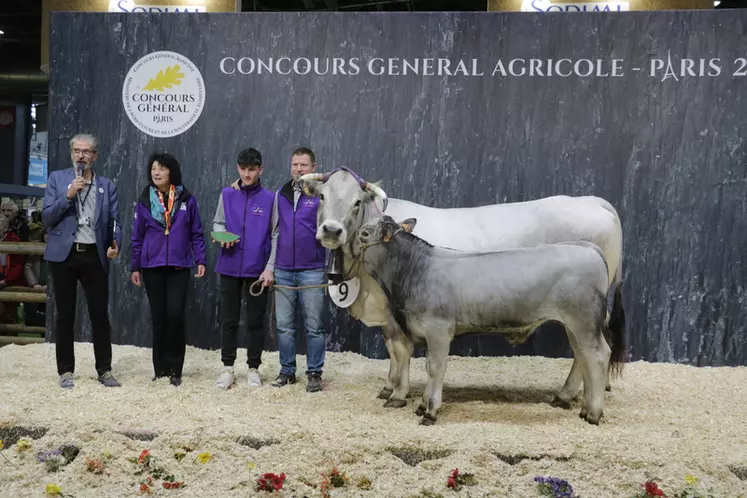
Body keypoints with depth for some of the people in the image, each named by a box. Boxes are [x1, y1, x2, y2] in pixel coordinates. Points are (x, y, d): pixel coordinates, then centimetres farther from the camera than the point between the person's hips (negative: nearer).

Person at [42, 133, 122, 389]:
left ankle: (104, 370, 10)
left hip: (94, 256, 1)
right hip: (64, 255, -1)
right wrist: (68, 196, -14)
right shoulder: (57, 179, 5)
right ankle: (66, 371, 14)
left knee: (100, 314, 0)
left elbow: (114, 222, 4)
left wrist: (115, 245, -15)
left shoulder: (107, 186, 10)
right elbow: (47, 218, -1)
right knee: (65, 315, 5)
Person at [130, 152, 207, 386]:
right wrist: (134, 267, 5)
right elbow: (137, 237, 8)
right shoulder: (144, 201, 5)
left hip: (179, 266, -2)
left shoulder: (187, 200, 1)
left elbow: (196, 233, 4)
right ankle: (160, 368, 16)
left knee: (175, 314, -10)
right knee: (158, 317, 6)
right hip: (152, 267, 2)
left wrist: (200, 260, -3)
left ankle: (175, 369, 3)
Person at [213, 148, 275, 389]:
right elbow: (217, 222, 12)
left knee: (255, 321, 7)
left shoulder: (270, 198, -2)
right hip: (229, 267, 2)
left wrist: (270, 268, -8)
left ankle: (254, 369, 19)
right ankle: (228, 368, 20)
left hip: (257, 269, -2)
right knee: (229, 320, 9)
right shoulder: (227, 194, 4)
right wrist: (222, 234, -11)